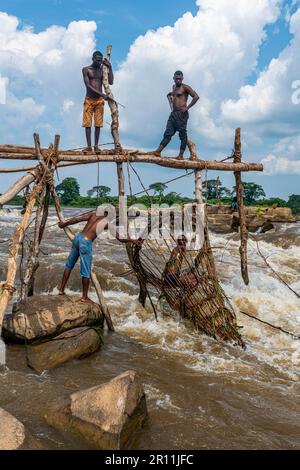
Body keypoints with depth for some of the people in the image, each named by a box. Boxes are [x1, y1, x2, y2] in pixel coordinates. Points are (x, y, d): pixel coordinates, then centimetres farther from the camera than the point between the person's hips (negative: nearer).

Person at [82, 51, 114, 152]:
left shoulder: (102, 70, 11)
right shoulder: (86, 70, 1)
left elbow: (111, 82, 0)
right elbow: (88, 85, -11)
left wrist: (110, 67, -5)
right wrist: (102, 94, -21)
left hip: (99, 100, 2)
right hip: (89, 100, -2)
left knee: (98, 124, 0)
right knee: (88, 124, -4)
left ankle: (96, 146, 4)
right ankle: (89, 146, -2)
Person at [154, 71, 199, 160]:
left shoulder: (185, 87, -4)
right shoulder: (174, 87, 19)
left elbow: (196, 97, -12)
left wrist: (187, 108, -15)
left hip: (181, 114, -7)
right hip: (173, 113, 7)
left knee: (182, 134, -4)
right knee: (168, 133, 0)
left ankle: (181, 155, -3)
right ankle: (158, 151, -8)